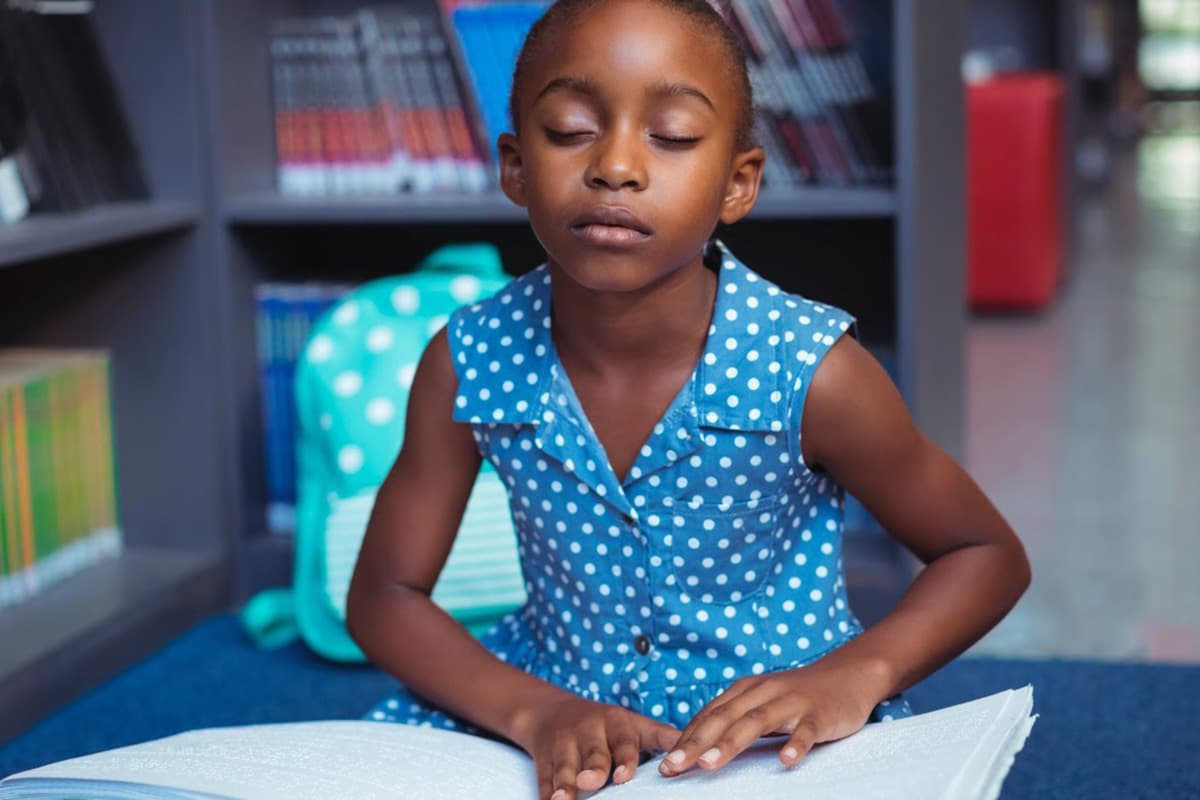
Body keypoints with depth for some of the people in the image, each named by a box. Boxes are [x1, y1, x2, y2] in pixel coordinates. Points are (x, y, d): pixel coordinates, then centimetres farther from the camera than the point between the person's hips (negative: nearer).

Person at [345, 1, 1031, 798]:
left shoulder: (809, 372, -18)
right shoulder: (469, 365, -12)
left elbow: (989, 555, -5)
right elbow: (385, 594, -4)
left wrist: (856, 673, -23)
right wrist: (534, 713, -20)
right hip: (563, 731, 2)